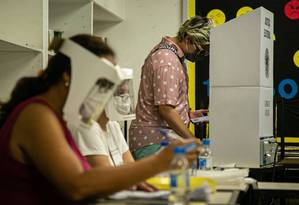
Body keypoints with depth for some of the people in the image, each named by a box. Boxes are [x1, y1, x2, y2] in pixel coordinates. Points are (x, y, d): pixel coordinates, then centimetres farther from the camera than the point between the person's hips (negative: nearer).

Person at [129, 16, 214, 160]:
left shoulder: (173, 54, 18)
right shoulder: (166, 60, -16)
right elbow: (165, 109, -21)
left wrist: (188, 114, 17)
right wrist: (194, 141, -17)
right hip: (153, 143, -10)